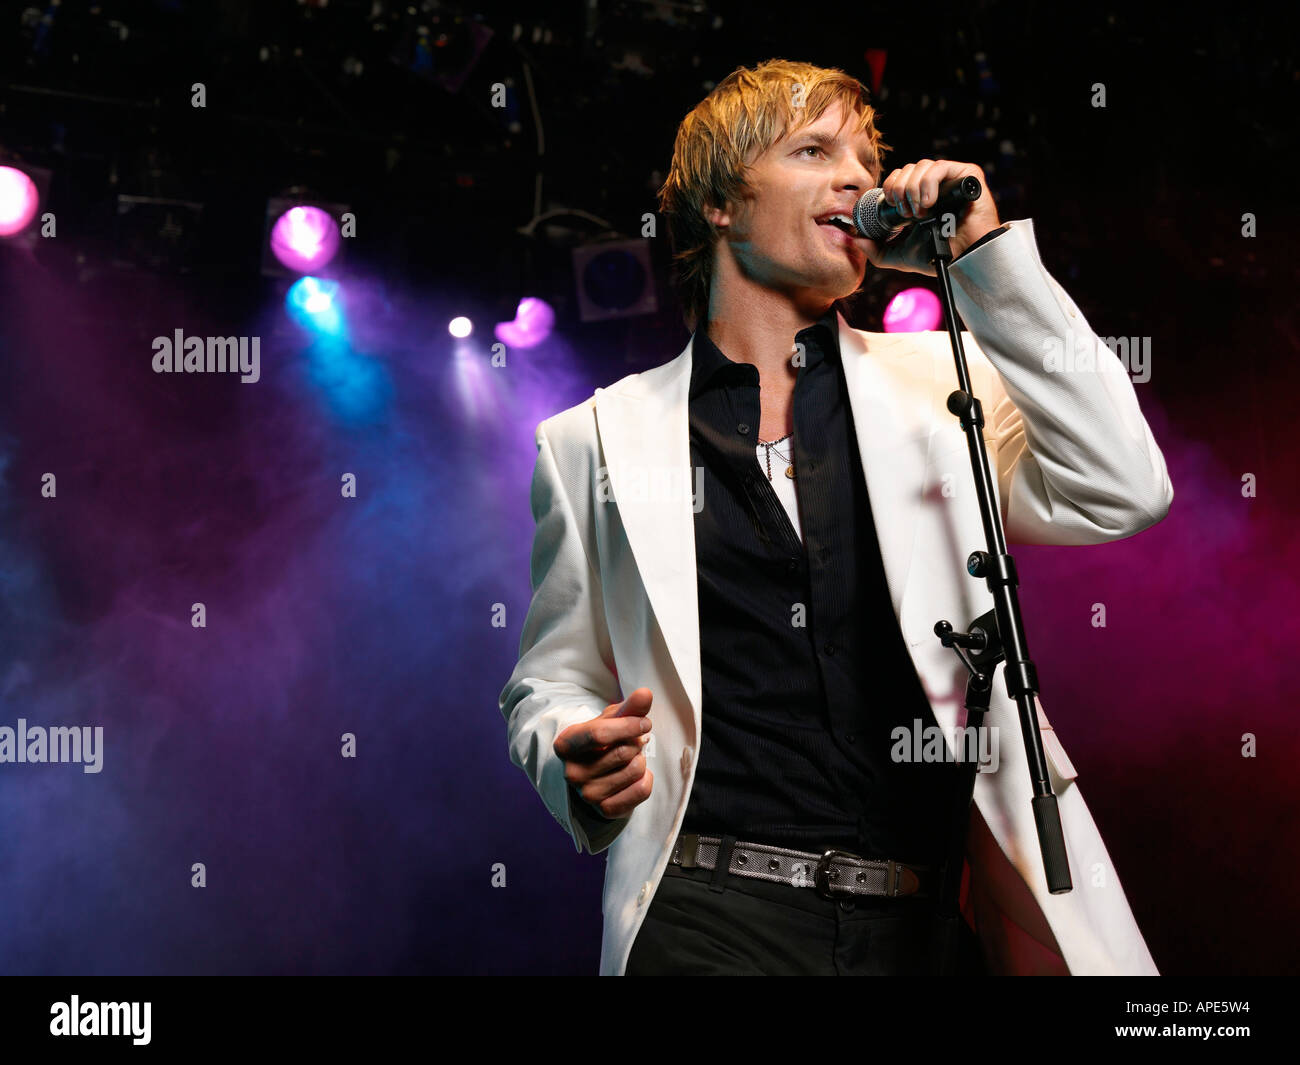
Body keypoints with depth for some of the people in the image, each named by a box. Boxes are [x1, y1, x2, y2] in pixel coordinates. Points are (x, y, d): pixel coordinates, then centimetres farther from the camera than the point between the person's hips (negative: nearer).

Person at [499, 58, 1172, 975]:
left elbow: (1120, 495, -3)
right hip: (713, 921, -2)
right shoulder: (599, 438, 11)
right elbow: (551, 684, 17)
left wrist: (989, 254, -3)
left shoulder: (940, 384, 14)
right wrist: (584, 770, -7)